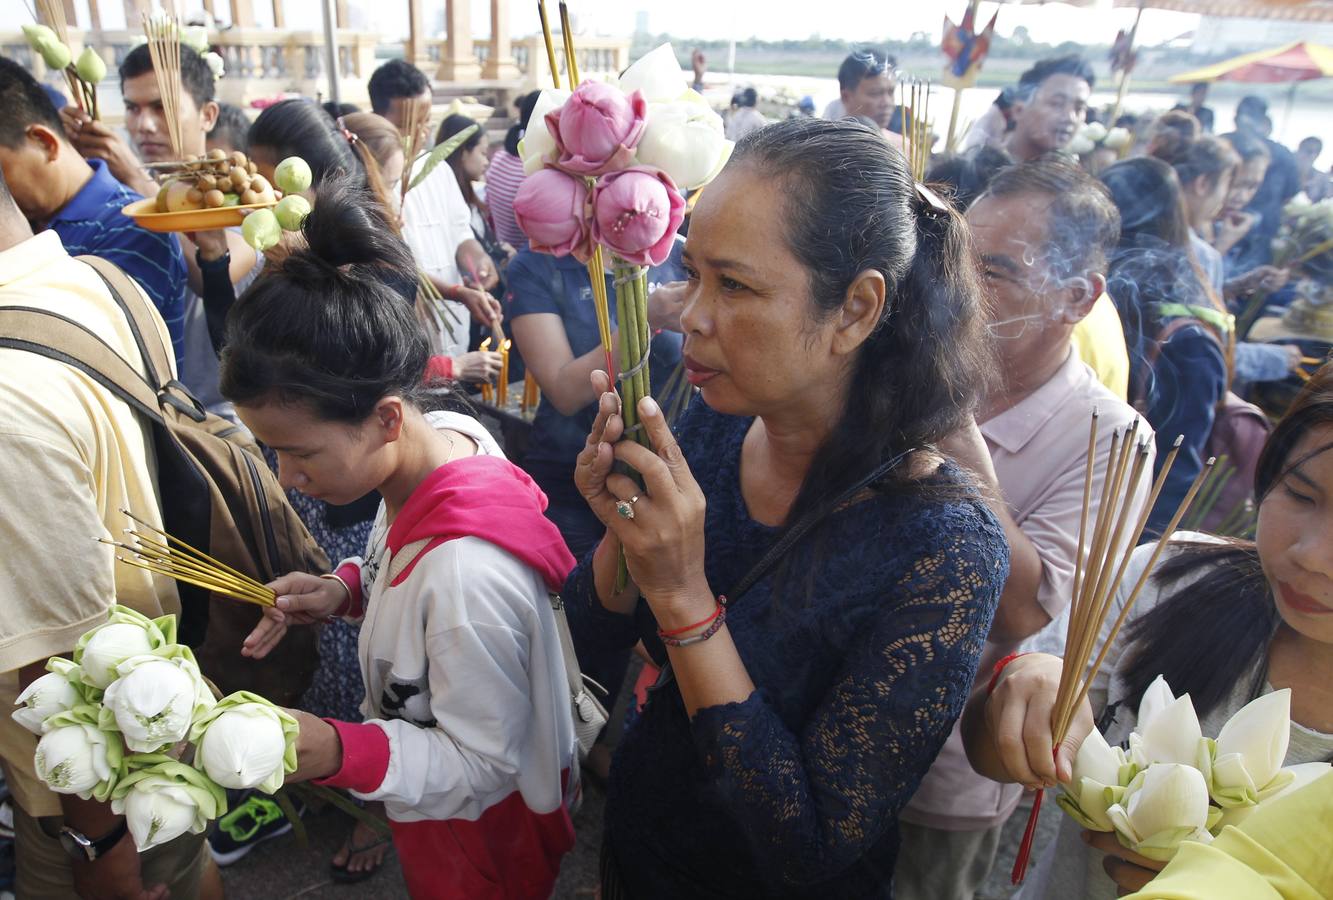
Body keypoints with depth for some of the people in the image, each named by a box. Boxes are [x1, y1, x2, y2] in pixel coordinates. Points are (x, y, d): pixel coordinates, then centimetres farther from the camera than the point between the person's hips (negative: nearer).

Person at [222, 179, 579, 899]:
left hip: (479, 837, -7)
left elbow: (480, 764, -28)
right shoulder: (446, 433, -15)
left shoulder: (466, 574, -42)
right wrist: (348, 589, -11)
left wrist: (334, 752, -40)